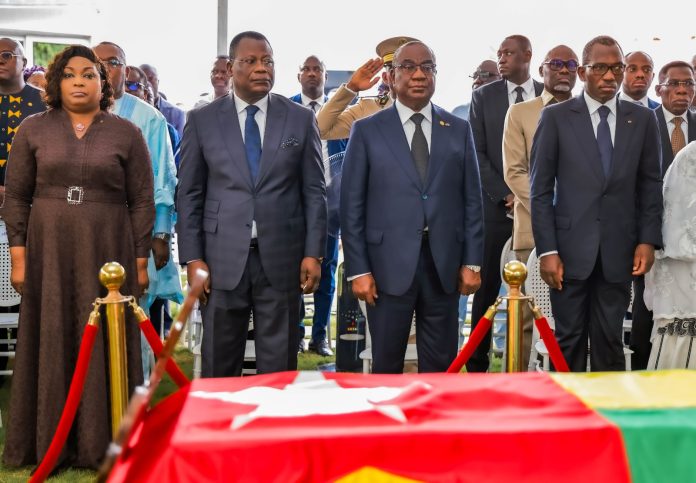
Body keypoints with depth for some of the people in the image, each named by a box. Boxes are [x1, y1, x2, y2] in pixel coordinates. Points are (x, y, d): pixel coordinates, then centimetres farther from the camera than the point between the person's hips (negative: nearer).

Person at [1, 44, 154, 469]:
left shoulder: (127, 134, 3)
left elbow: (143, 202, 2)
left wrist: (140, 261, -2)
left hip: (107, 252, -1)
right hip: (48, 253, 1)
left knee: (103, 344, 4)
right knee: (50, 343, 6)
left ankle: (101, 443, 15)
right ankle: (47, 443, 18)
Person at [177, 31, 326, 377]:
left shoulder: (301, 119, 6)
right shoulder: (202, 120, 4)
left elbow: (314, 192, 5)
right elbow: (189, 195, 4)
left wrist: (313, 253, -2)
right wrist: (192, 258, -3)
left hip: (282, 259, 1)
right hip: (222, 260, 0)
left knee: (279, 366, 7)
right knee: (218, 364, 8)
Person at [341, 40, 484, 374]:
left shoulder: (459, 130, 9)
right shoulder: (367, 130, 3)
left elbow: (472, 200, 8)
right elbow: (352, 205, 0)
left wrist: (472, 262, 2)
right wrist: (358, 270, -6)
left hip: (444, 266, 2)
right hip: (389, 265, -2)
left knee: (441, 364, 9)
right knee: (386, 362, 7)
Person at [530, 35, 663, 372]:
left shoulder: (642, 119, 7)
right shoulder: (555, 117, 0)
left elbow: (651, 185, 11)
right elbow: (541, 189, -2)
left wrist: (648, 240, 1)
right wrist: (547, 250, -7)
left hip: (618, 252, 2)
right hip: (570, 249, -2)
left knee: (610, 340, 7)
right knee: (569, 339, 5)